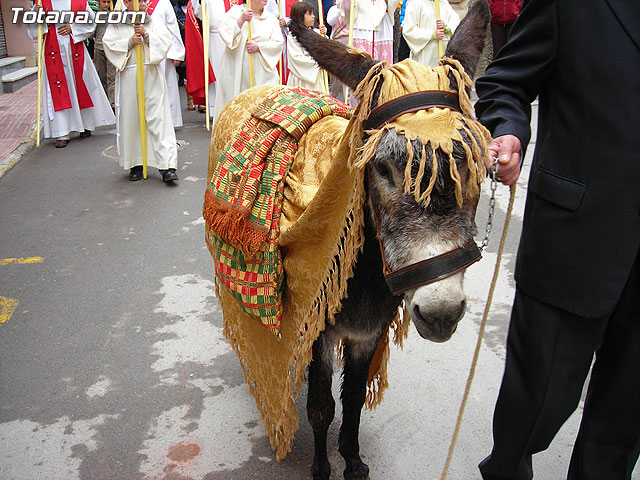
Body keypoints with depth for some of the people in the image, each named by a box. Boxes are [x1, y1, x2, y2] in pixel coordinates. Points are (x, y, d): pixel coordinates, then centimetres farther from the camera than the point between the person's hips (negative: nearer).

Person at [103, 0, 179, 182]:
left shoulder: (154, 20, 11)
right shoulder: (116, 24, 9)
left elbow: (166, 41, 1)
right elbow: (109, 45, 0)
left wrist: (146, 34, -12)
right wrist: (130, 42, -12)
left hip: (152, 76, 0)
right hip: (128, 77, 1)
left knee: (158, 117, -6)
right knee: (130, 118, 3)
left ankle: (168, 165, -9)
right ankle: (135, 164, 14)